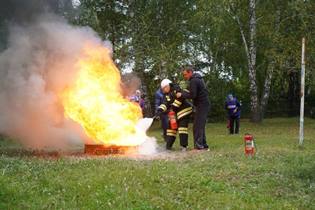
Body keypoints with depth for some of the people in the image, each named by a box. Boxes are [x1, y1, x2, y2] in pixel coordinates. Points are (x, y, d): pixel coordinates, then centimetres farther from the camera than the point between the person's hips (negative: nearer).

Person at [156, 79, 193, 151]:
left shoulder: (176, 89, -10)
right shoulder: (166, 95, 9)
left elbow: (180, 98, -21)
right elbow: (164, 103, -5)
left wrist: (173, 107, -17)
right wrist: (160, 110, -24)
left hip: (183, 111, -8)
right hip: (174, 113, 8)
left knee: (182, 128, -13)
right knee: (171, 127, 9)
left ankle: (184, 146, -9)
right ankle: (168, 145, 17)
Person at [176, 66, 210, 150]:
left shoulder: (193, 81, -12)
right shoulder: (198, 79, 19)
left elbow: (192, 95, -19)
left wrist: (181, 94, -8)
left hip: (201, 105, -10)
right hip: (205, 104, 10)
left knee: (197, 126, -11)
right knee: (201, 126, 14)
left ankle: (198, 146, -15)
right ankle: (204, 145, 17)